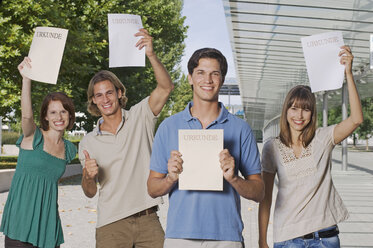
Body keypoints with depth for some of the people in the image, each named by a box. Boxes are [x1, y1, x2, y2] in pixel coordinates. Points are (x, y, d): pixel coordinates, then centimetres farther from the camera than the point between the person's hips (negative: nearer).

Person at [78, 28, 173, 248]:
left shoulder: (139, 118, 5)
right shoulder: (88, 143, 9)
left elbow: (166, 87, -11)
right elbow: (90, 192, 11)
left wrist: (151, 54, -24)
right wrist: (88, 176, -12)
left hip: (148, 220, -1)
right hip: (111, 225, 1)